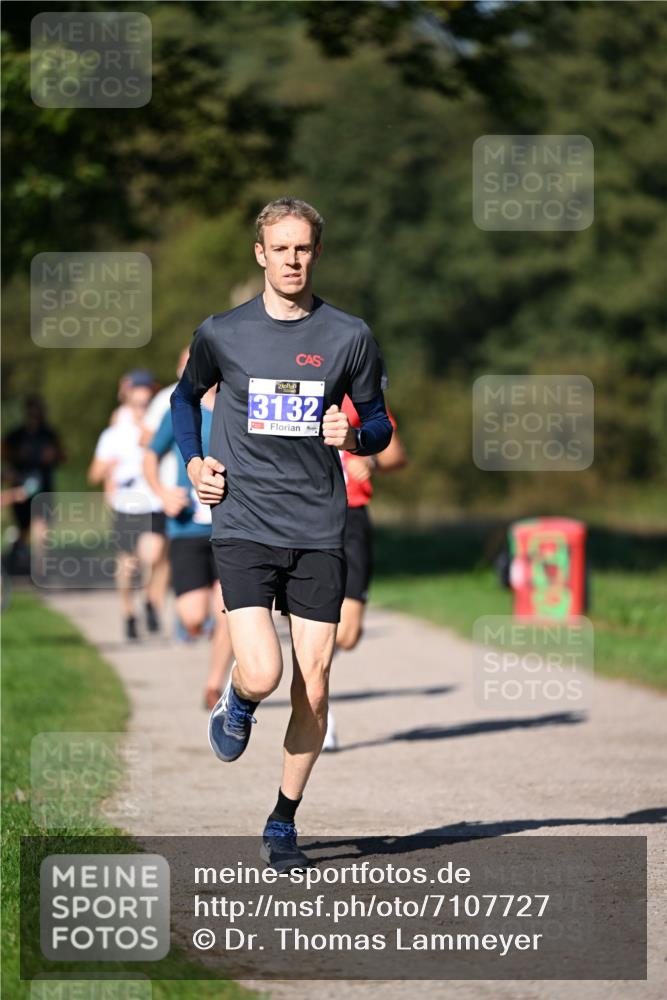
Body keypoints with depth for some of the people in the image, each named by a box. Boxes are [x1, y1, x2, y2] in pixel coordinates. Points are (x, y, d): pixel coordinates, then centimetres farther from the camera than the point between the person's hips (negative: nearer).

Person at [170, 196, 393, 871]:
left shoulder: (348, 337, 3)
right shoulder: (222, 334, 3)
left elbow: (379, 425, 13)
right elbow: (187, 395, 22)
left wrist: (354, 435, -10)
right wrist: (193, 461, 6)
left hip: (318, 531, 1)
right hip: (244, 525, -1)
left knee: (312, 687, 1)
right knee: (262, 674, -18)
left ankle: (283, 825, 17)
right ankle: (236, 703, 20)